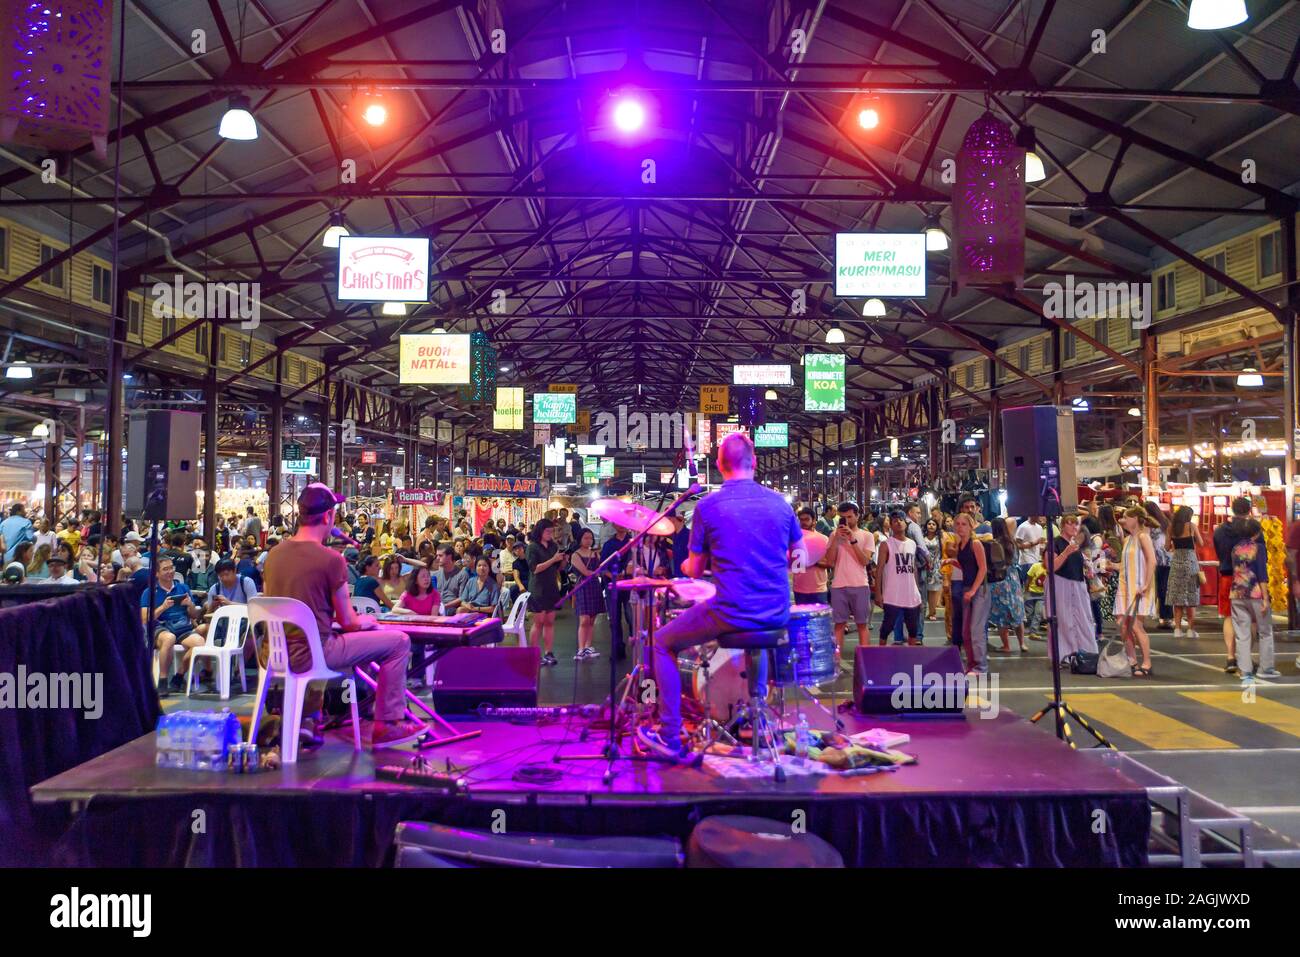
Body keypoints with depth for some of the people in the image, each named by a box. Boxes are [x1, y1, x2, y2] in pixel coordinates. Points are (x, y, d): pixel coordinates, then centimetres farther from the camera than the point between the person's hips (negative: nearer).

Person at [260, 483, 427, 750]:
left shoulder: (275, 553, 5)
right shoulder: (330, 559, -16)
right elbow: (347, 621, -9)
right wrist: (366, 622, 14)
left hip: (274, 653, 8)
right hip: (310, 654, -8)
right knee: (398, 641, 0)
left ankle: (307, 717, 35)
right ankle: (386, 725, 5)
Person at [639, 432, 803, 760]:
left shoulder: (708, 506, -6)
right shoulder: (779, 502, 4)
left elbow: (695, 571, 0)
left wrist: (692, 562, 22)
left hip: (732, 613, -5)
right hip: (777, 614, 5)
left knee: (663, 643, 17)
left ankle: (670, 738, 13)